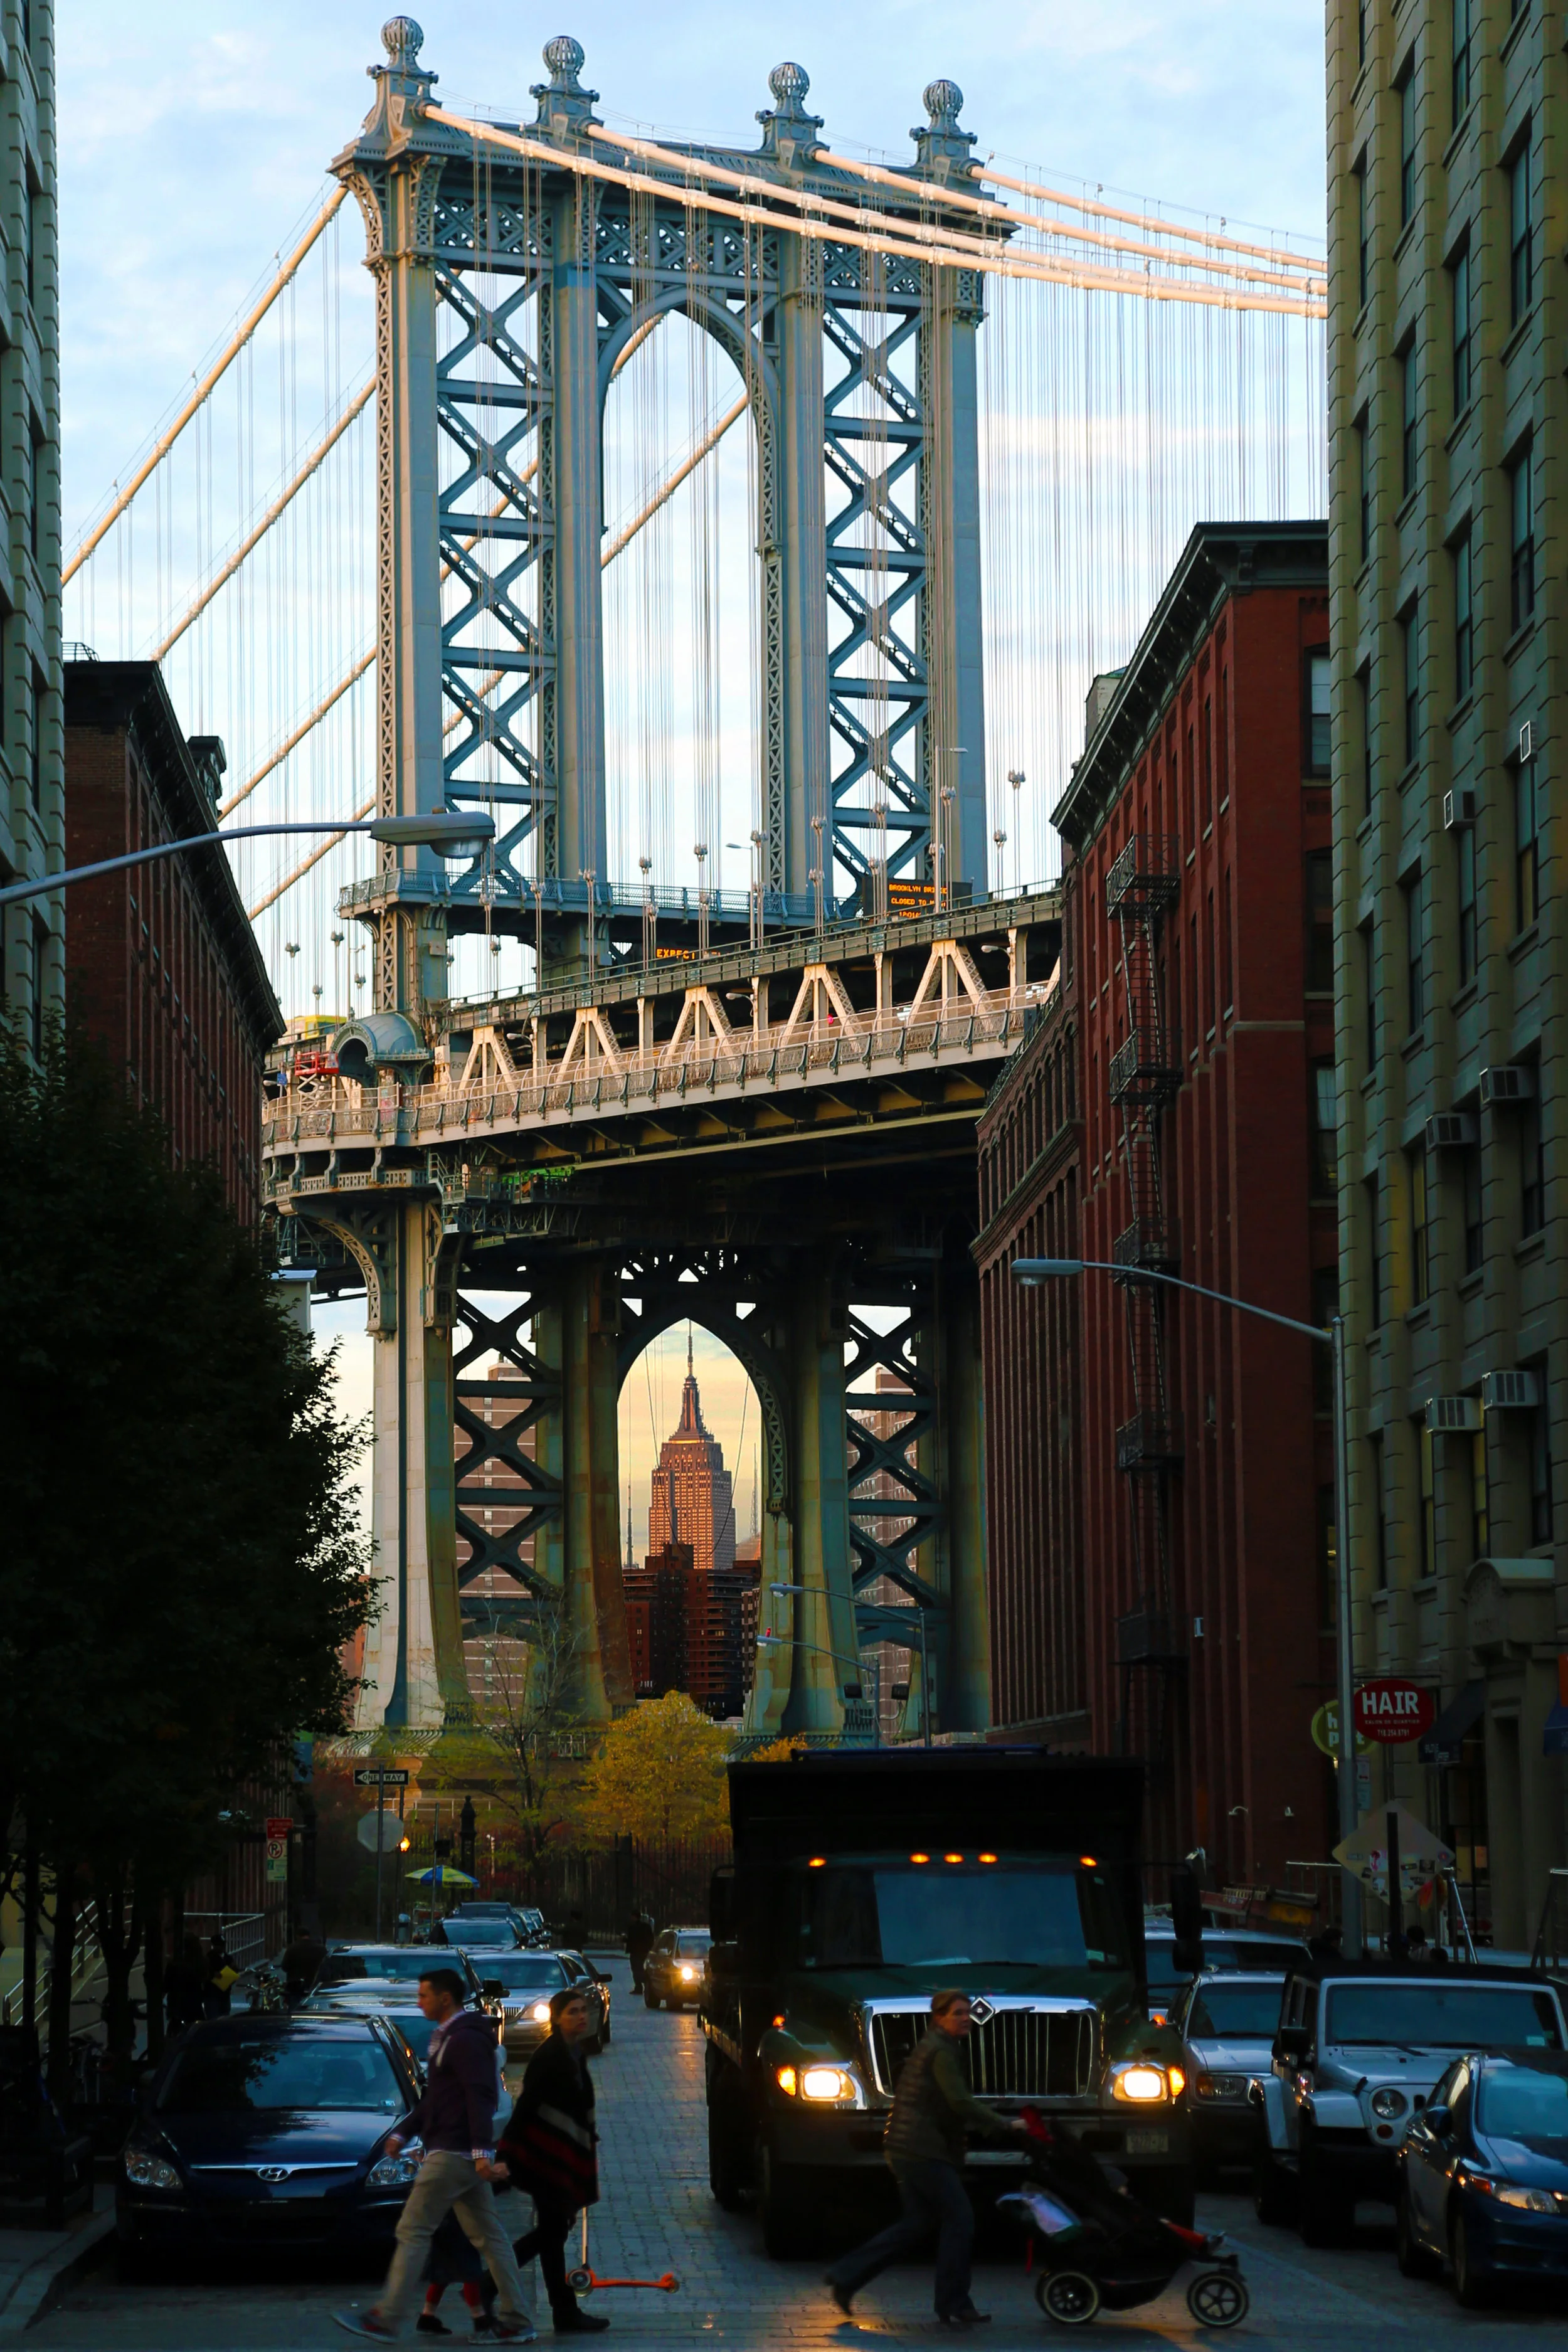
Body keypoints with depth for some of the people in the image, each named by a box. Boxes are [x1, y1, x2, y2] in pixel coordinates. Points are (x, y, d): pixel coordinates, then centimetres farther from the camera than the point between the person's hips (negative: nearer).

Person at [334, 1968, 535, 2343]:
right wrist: (403, 2133, 25)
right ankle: (516, 2322, 6)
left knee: (413, 2230, -7)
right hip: (464, 2156, 10)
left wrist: (482, 2150, -28)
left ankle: (386, 2318, -6)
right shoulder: (447, 2038, 20)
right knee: (489, 2237, 7)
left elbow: (481, 2098, -21)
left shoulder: (465, 2040, -13)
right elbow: (435, 2098, 29)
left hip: (453, 2154, -10)